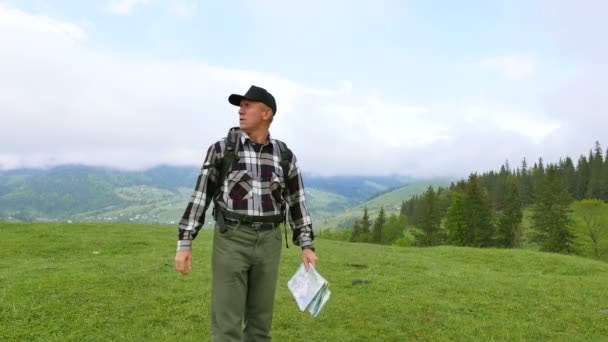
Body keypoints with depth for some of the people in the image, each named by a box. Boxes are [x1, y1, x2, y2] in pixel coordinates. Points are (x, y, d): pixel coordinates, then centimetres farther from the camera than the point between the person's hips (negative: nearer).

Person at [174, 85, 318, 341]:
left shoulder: (285, 156, 4)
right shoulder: (221, 149, -3)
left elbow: (296, 202, 9)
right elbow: (200, 196, -1)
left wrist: (307, 246, 2)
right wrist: (184, 244, -4)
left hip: (268, 242, 3)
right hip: (231, 240, -2)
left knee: (260, 318, 9)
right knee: (227, 321, -2)